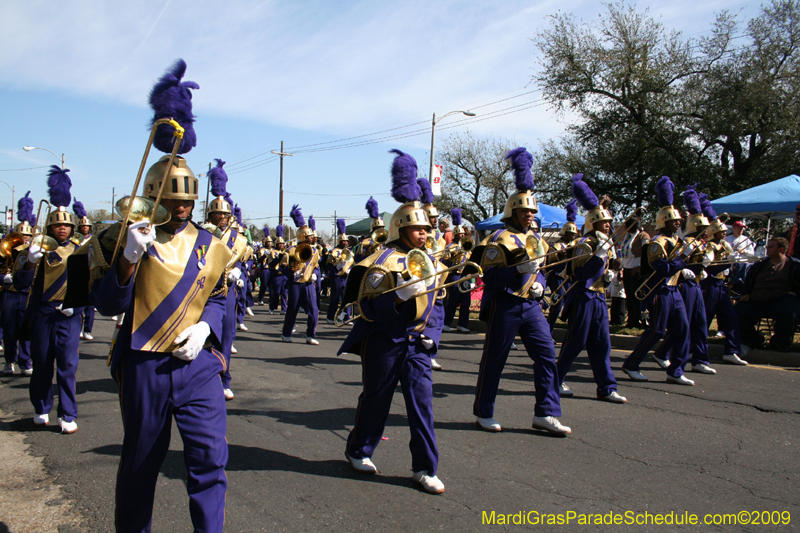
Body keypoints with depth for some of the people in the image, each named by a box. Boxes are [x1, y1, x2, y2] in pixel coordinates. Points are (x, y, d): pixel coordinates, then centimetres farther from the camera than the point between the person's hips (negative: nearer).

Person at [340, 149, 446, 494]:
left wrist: (432, 331, 6)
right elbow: (367, 308, -15)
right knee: (375, 400, 9)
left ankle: (425, 468, 10)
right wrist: (400, 296, -27)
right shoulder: (383, 262, -12)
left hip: (417, 344, 5)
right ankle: (358, 452, 31)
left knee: (422, 403, 1)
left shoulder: (430, 262, 9)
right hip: (384, 343, -5)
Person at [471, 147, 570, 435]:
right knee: (494, 360, 3)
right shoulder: (500, 239, -9)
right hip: (505, 306, -7)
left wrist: (538, 284, 3)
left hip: (531, 305, 7)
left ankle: (545, 414, 8)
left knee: (546, 354, 0)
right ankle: (483, 413, 17)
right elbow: (490, 276, -15)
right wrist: (519, 270, -25)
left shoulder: (536, 239, 15)